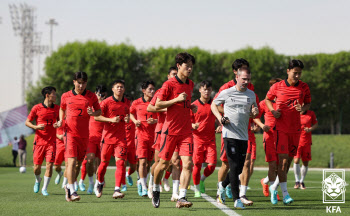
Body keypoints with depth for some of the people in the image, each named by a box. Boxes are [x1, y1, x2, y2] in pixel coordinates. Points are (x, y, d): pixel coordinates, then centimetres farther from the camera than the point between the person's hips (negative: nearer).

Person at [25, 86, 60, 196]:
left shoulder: (57, 108, 7)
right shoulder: (37, 108, -2)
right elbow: (27, 122, 4)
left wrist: (58, 124, -4)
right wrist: (36, 127, -15)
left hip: (51, 142, 2)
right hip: (39, 141, -1)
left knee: (49, 165, -11)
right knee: (37, 167, 2)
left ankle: (44, 188, 1)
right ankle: (38, 180, 36)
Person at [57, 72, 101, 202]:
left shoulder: (91, 97, 5)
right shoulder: (66, 96, 4)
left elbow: (99, 111, 12)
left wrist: (93, 113, -10)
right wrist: (61, 120, 3)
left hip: (84, 135, 2)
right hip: (70, 133, -2)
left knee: (79, 162, 10)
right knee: (71, 161, -16)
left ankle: (69, 186, 29)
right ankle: (72, 191, -17)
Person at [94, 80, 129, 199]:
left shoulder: (126, 104, 9)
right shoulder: (107, 102, -5)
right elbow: (96, 117, -8)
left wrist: (127, 119, 3)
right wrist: (111, 120, -17)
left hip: (121, 137, 2)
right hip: (108, 136, -2)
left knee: (120, 162, -12)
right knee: (104, 162, 7)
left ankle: (117, 190, -15)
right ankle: (100, 183, 36)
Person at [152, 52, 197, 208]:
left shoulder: (190, 84, 13)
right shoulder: (169, 84, -7)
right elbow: (157, 104, -8)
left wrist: (191, 106, 9)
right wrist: (176, 99, -16)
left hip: (186, 131, 4)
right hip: (171, 130, -4)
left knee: (188, 163, -11)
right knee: (163, 164, 6)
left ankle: (181, 198, -12)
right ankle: (156, 190, 32)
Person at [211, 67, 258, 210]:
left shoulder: (251, 95, 10)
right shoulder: (226, 93, -1)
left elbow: (254, 110, 22)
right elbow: (214, 104, 12)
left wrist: (255, 112, -3)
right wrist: (220, 118, -6)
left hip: (244, 136, 5)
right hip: (230, 135, -5)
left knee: (239, 168, 7)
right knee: (234, 166, -12)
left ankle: (222, 185, 34)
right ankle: (236, 199, -8)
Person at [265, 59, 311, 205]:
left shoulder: (304, 87, 3)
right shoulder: (277, 87, -1)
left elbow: (308, 103, 13)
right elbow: (267, 99, 15)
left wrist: (303, 108, -11)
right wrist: (273, 111, -4)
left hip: (295, 129, 3)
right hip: (281, 127, -3)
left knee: (289, 160, 9)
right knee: (283, 159, -13)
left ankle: (274, 187, 29)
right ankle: (285, 193, -12)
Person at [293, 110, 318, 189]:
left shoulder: (311, 113, 0)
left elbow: (316, 124, 11)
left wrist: (310, 129, -9)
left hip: (307, 142, 2)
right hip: (296, 140, -2)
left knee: (305, 162, 5)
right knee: (296, 160, -15)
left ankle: (302, 181, 21)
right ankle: (297, 181, -2)